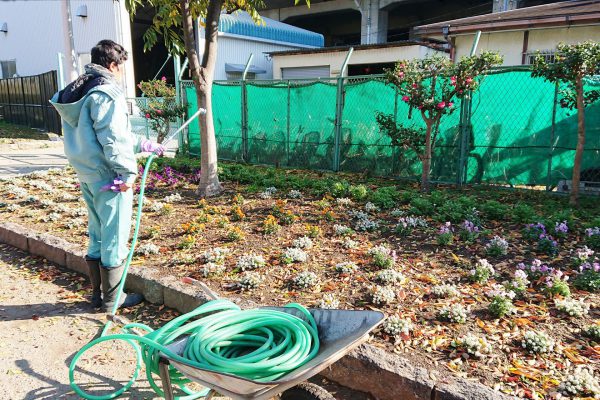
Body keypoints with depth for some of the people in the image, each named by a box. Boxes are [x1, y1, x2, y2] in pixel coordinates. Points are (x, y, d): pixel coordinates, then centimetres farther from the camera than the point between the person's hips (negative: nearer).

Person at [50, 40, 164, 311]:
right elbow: (112, 138, -21)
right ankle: (112, 298, 14)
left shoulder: (79, 91, 15)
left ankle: (98, 293, 28)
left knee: (97, 235, 17)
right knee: (114, 237, 2)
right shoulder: (106, 92, -15)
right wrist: (127, 171, -14)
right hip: (108, 176, -9)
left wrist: (146, 146, 22)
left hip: (86, 174, 9)